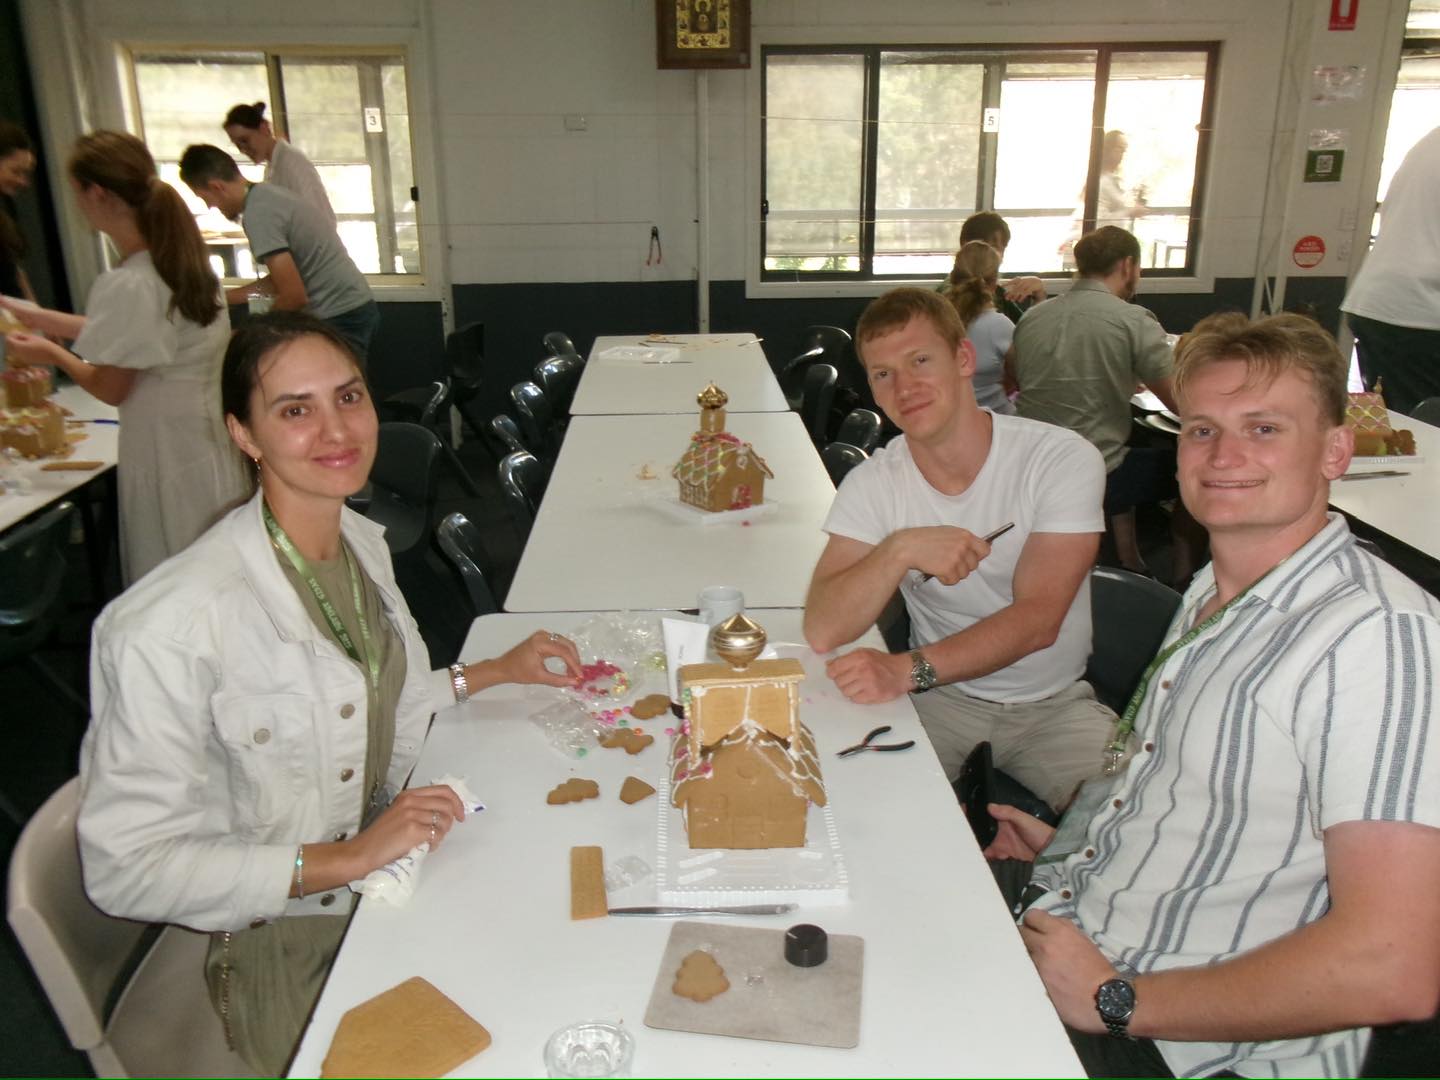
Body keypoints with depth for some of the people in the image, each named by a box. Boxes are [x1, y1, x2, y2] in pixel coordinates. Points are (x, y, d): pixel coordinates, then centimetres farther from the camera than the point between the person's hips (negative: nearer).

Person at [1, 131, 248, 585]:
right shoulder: (182, 257, 3)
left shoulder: (126, 285, -22)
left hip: (169, 451, -8)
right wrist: (38, 317, 22)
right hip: (211, 430, 8)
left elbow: (111, 389, -10)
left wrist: (51, 353, 9)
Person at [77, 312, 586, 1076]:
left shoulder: (362, 541, -2)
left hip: (383, 869, 6)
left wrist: (496, 672, 3)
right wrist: (346, 860, -25)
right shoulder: (170, 626, -27)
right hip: (288, 951, -6)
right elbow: (126, 868, -22)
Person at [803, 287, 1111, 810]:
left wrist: (910, 668, -35)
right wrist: (899, 550, -34)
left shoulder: (1063, 459, -13)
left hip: (1054, 703, -1)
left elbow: (1037, 620, -21)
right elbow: (822, 632, -17)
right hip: (943, 698, 2)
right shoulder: (872, 486, -7)